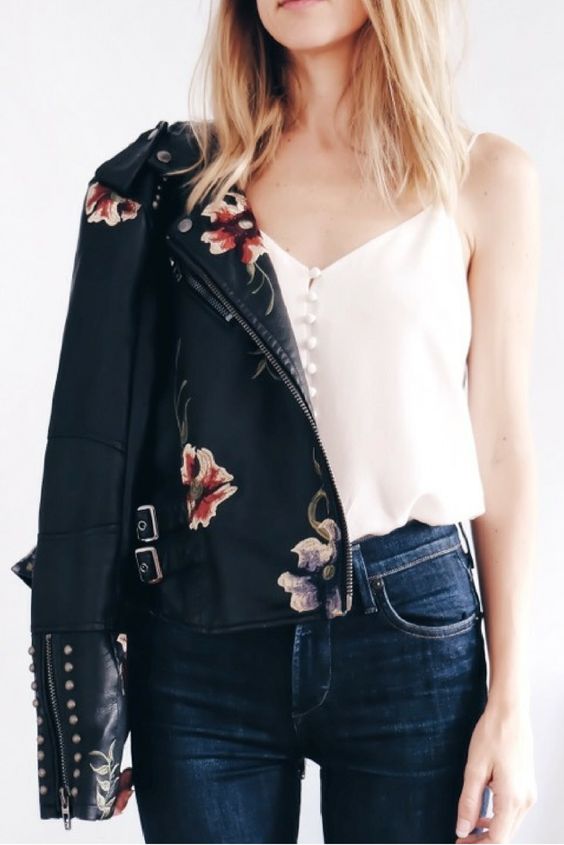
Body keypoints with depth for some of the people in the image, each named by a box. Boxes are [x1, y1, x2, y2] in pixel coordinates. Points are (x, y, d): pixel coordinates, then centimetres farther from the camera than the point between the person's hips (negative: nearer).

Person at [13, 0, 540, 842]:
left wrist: (510, 702, 0)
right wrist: (92, 663, 2)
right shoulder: (181, 176, 4)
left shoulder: (486, 176, 1)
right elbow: (108, 433, 5)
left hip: (411, 628, 0)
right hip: (204, 639, 1)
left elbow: (501, 446, 2)